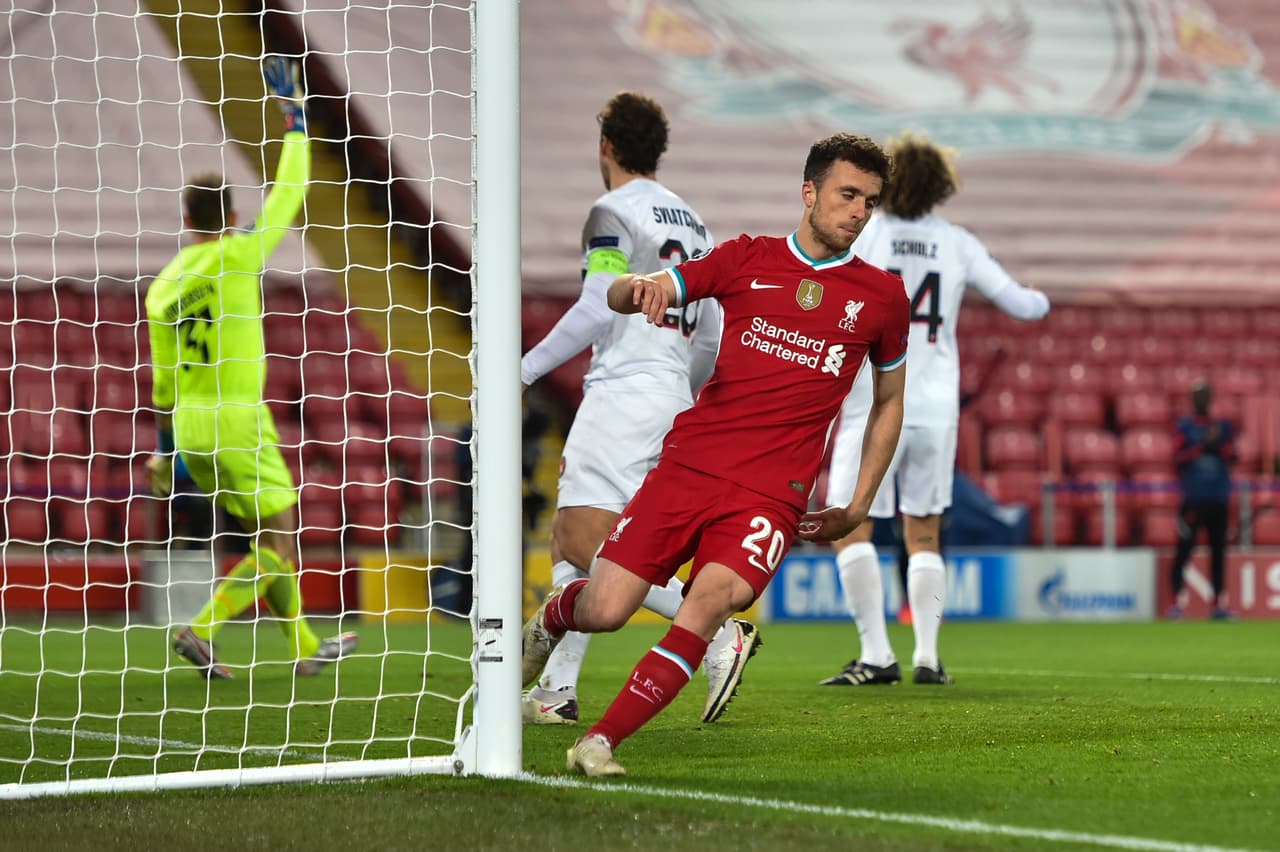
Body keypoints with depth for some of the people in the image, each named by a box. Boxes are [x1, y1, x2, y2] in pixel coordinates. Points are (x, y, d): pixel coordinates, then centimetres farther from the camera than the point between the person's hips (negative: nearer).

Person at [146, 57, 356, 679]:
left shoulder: (162, 287, 8)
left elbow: (164, 379, 13)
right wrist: (295, 116, 5)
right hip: (236, 420, -7)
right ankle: (201, 632, -17)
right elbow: (289, 194, -4)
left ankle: (304, 646, 22)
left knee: (267, 535, 17)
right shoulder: (236, 254, -11)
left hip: (190, 428, 7)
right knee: (279, 544, -2)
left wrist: (165, 448, 23)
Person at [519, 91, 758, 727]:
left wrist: (525, 369, -11)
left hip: (623, 391, -9)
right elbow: (712, 337, 19)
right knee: (567, 539, 12)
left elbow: (597, 310, -17)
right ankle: (557, 690, 8)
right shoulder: (691, 222, 18)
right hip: (670, 395, 9)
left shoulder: (613, 213, -6)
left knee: (588, 550, -13)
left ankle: (721, 633, -21)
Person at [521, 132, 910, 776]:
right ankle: (550, 620, 31)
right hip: (689, 463, 1)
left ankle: (599, 743, -22)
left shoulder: (881, 296, 9)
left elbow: (888, 401, 22)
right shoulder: (747, 260, 9)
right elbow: (618, 296, 7)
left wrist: (858, 507, 14)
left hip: (773, 495, -1)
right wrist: (643, 286, -18)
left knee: (709, 601, -28)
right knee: (602, 612, -7)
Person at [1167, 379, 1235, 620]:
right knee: (1184, 548, -7)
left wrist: (1217, 444, -12)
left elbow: (1232, 456, 4)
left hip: (1218, 498, 4)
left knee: (1218, 549, 3)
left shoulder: (1222, 427, 13)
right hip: (1193, 498, -4)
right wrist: (1203, 445, -14)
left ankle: (1218, 604, 6)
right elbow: (1178, 458, -7)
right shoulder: (1185, 426, 4)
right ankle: (1176, 602, -6)